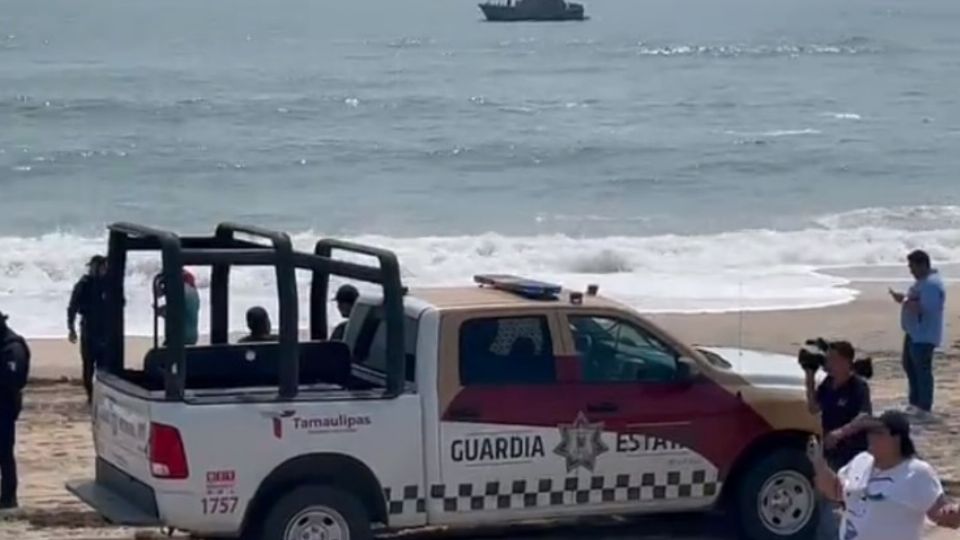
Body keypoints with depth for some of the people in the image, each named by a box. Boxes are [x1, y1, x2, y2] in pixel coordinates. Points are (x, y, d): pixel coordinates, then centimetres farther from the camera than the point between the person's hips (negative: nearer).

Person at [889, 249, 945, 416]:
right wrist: (904, 298, 10)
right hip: (914, 332, 12)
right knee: (909, 365, 19)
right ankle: (914, 401, 30)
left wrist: (908, 303, -23)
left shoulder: (932, 284, -20)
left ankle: (924, 407, -2)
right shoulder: (922, 282, 15)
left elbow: (928, 308, -29)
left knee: (922, 370, -7)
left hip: (924, 335, -12)